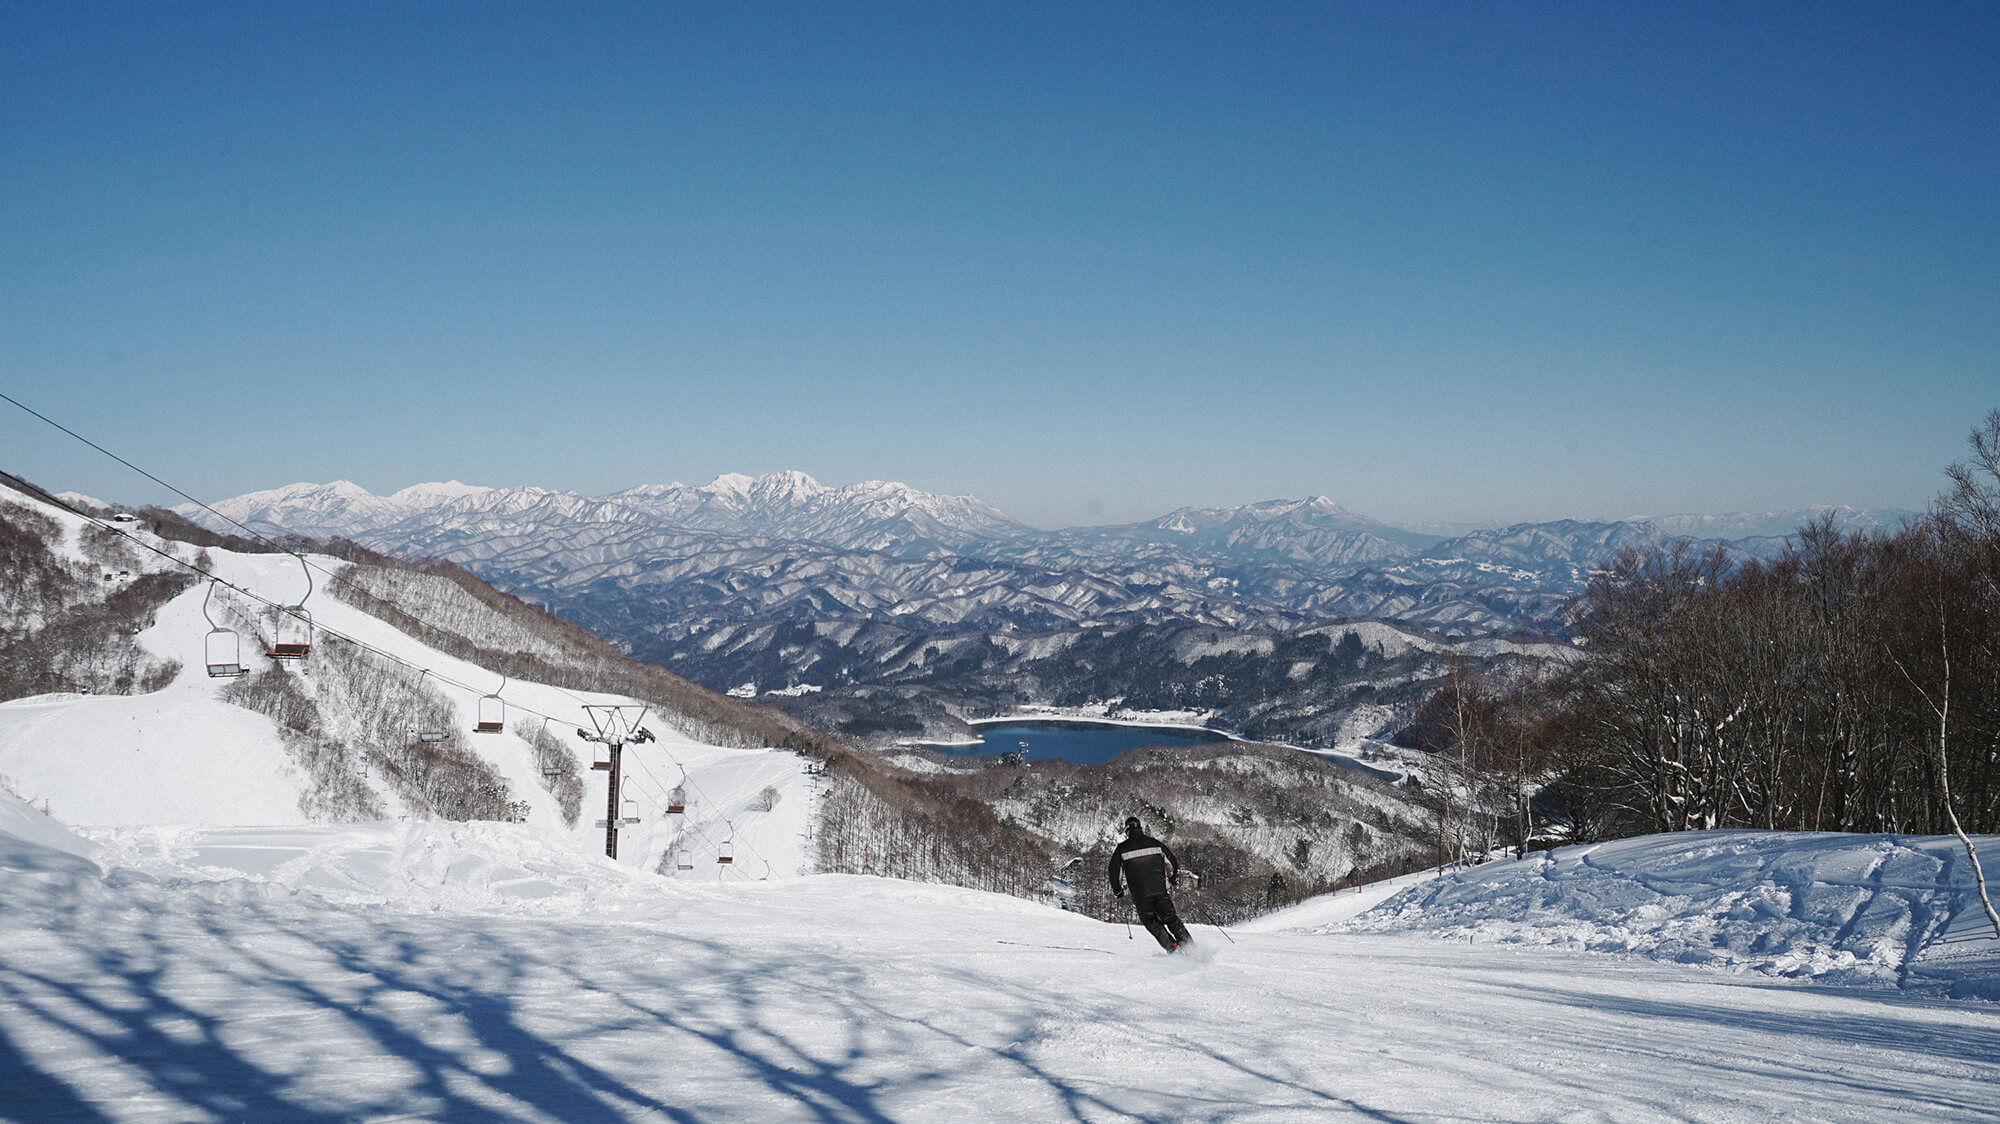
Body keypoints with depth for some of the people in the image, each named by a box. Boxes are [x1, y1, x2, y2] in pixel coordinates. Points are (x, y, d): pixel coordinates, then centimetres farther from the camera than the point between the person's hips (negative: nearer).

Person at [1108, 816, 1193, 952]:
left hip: (1140, 894, -2)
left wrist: (1117, 889, 17)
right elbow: (1172, 862, 12)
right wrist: (1174, 879, 30)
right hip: (1159, 889, 2)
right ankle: (1189, 946, -1)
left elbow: (1114, 870, 1)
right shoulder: (1154, 843, 7)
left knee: (1151, 922, 11)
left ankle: (1173, 949, -3)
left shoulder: (1122, 848, 1)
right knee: (1170, 918, 12)